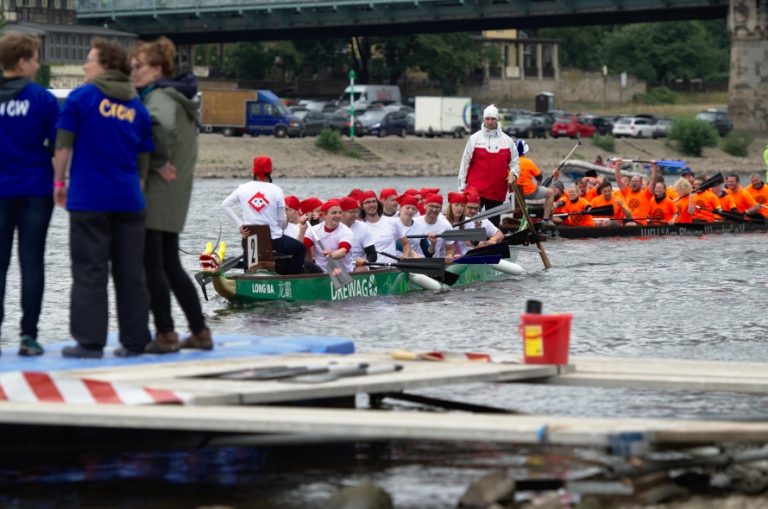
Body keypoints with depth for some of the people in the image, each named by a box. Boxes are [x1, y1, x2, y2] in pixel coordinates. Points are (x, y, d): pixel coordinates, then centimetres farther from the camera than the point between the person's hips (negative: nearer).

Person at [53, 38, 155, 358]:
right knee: (131, 272, 8)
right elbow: (144, 157, 14)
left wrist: (59, 181, 6)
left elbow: (63, 143, -4)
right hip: (128, 200, 4)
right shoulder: (137, 107, 10)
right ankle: (134, 341, 9)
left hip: (88, 197, -4)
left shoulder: (82, 97, -3)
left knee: (90, 271, -1)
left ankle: (90, 341, -4)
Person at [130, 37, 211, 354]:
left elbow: (165, 127, -34)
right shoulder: (178, 96, 17)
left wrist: (159, 162, -22)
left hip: (155, 189, -10)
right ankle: (200, 332, 16)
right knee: (170, 265, 15)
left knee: (151, 265, -4)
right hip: (176, 191, 10)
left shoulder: (159, 97, -13)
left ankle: (165, 335, -3)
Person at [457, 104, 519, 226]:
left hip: (498, 192, 2)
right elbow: (465, 162, 5)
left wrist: (513, 174, -9)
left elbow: (514, 161, 13)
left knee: (494, 223, 9)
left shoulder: (507, 141, 8)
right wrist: (462, 186, 3)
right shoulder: (474, 139, 3)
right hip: (475, 190, -2)